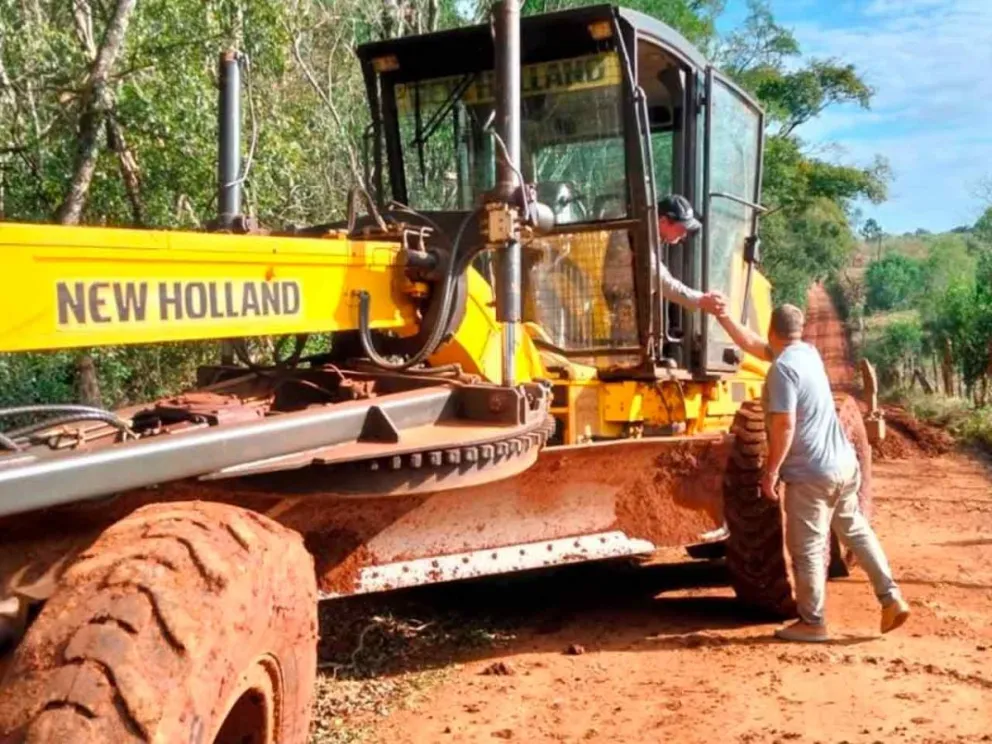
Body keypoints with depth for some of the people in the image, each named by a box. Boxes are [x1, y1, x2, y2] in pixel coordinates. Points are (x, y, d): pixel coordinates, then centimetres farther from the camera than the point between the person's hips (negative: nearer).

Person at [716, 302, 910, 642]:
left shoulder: (782, 368, -18)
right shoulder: (808, 353, 8)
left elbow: (785, 426, -23)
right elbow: (754, 345, 19)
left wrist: (771, 471, -15)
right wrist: (723, 317, 20)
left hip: (811, 474, -9)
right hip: (844, 464, 9)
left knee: (807, 549, 2)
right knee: (855, 530, 21)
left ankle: (812, 622, 12)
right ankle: (891, 598, 20)